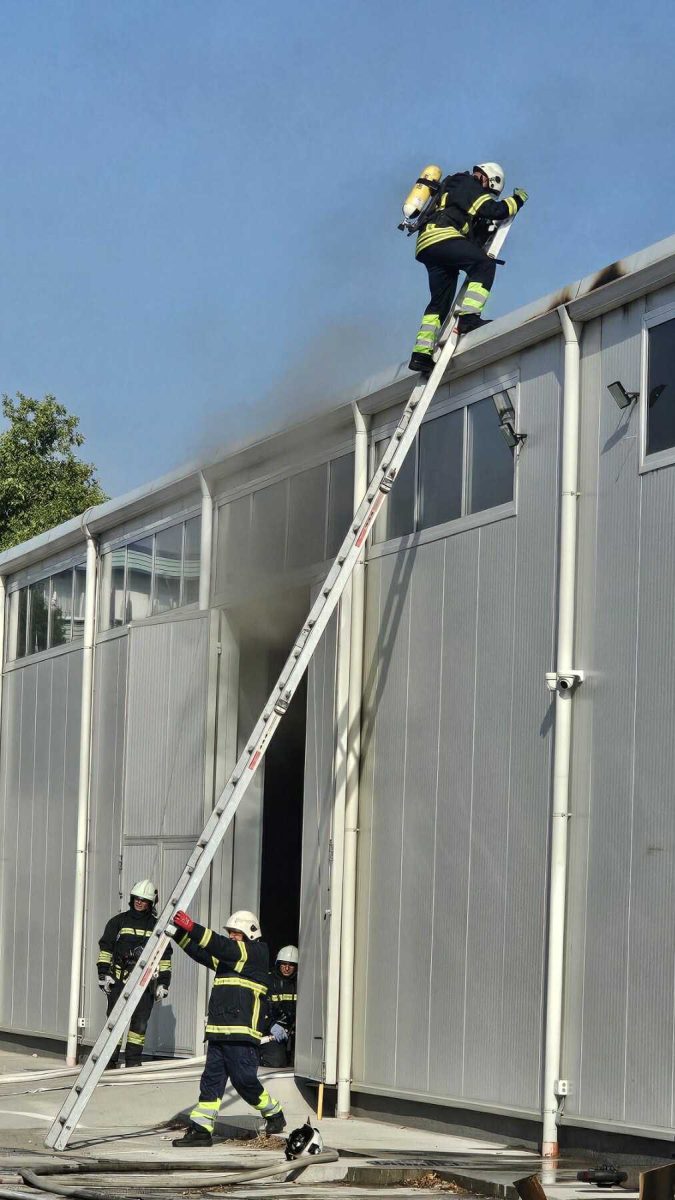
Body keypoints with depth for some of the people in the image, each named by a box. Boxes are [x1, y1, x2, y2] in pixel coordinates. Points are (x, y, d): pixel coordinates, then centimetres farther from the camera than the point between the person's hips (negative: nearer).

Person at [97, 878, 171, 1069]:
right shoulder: (119, 921, 7)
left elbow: (165, 956, 12)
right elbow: (105, 948, 6)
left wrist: (163, 982, 5)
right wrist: (103, 973, -3)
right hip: (119, 980, -1)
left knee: (140, 1022, 1)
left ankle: (133, 1060, 9)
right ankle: (110, 1060, -4)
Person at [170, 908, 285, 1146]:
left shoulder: (257, 953, -3)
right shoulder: (226, 956, 23)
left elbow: (224, 948, -15)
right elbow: (201, 952, 14)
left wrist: (192, 928, -21)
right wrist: (180, 932, -2)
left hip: (242, 1032, -8)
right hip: (218, 1031, 8)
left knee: (244, 1080, -5)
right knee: (211, 1079, 3)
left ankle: (274, 1113, 17)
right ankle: (200, 1129, 0)